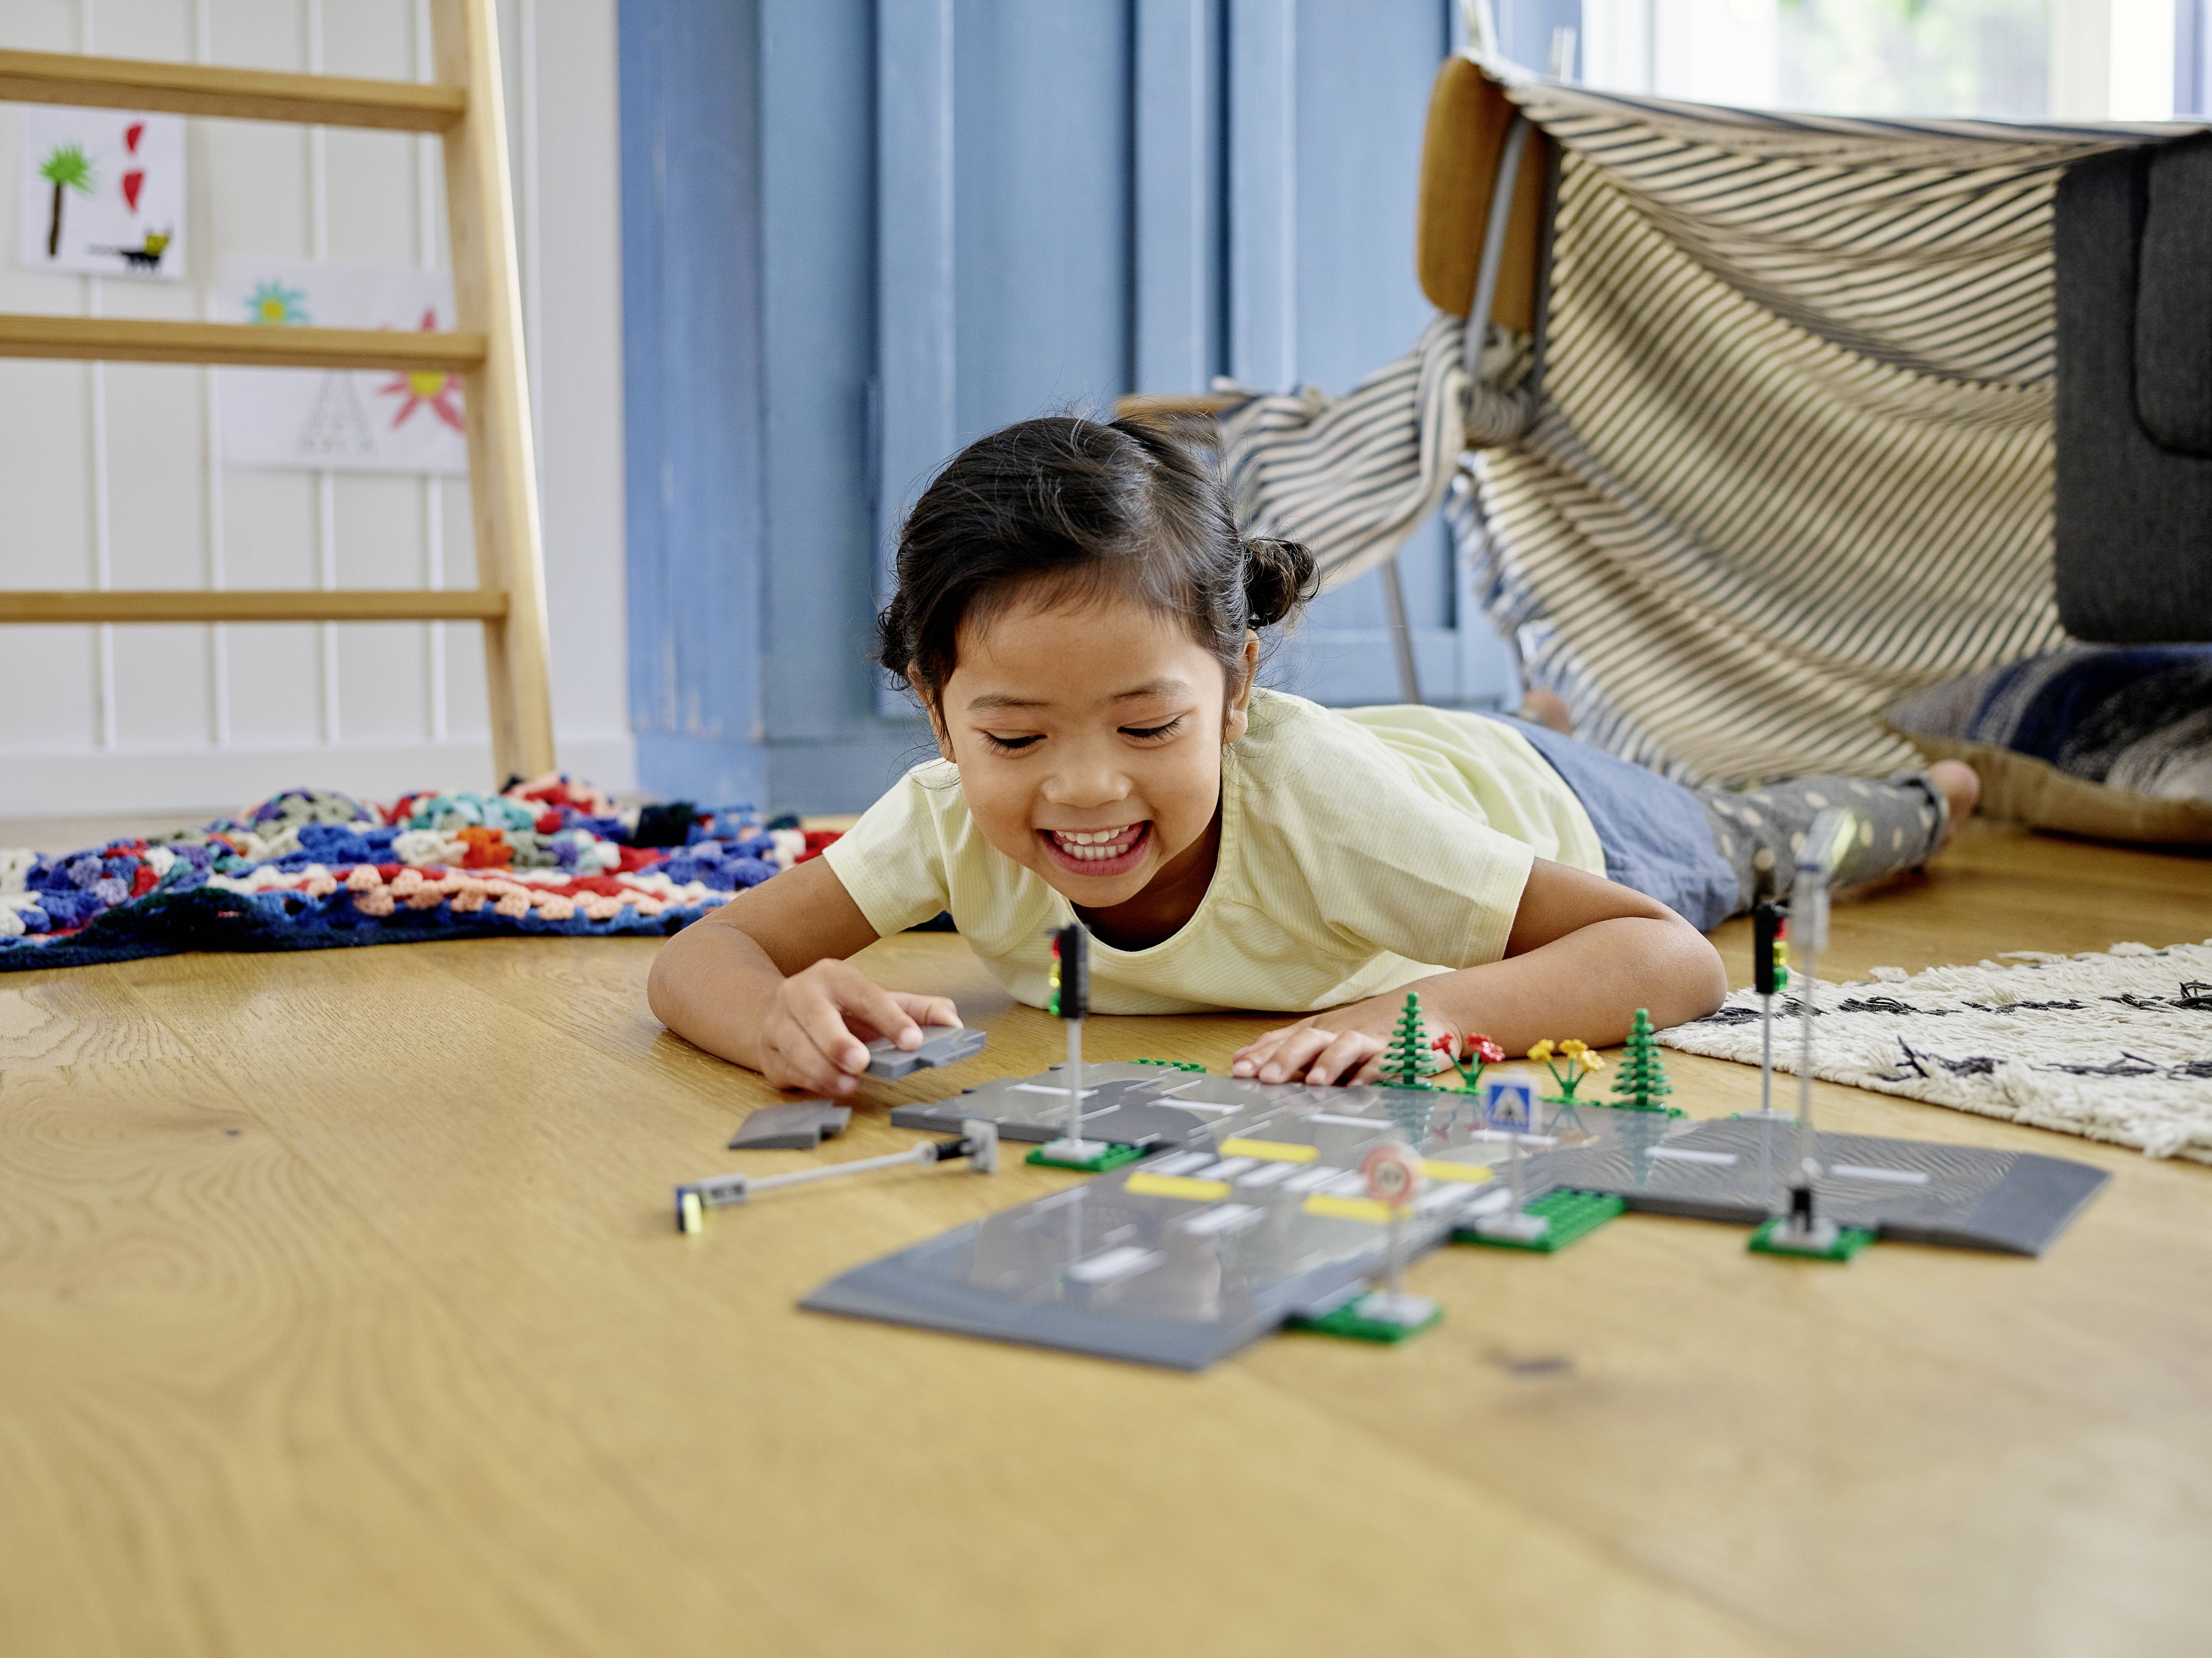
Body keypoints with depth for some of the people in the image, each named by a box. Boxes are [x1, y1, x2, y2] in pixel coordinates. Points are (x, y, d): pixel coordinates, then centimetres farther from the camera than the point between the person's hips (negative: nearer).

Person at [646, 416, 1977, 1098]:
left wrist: (1423, 1010, -66)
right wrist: (785, 1018, -62)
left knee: (1743, 849, 30)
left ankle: (1922, 798, 63)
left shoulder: (1313, 796, -50)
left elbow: (1678, 965, -48)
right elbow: (702, 956, -38)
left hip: (1514, 796, -3)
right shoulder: (955, 816, -39)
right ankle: (1547, 724, 67)